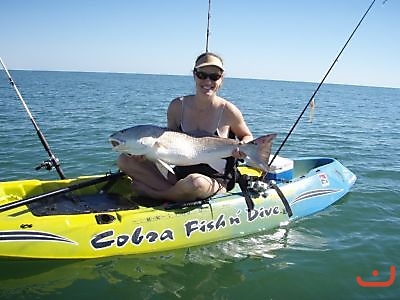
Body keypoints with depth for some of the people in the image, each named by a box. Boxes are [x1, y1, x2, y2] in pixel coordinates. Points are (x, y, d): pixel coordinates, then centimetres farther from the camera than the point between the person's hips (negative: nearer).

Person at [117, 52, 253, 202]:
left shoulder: (228, 111, -9)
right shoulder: (177, 106, -1)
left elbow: (247, 137, 9)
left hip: (216, 182, -3)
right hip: (180, 175, 4)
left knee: (196, 182, -41)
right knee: (125, 160, -9)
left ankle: (150, 192, -11)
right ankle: (176, 193, -18)